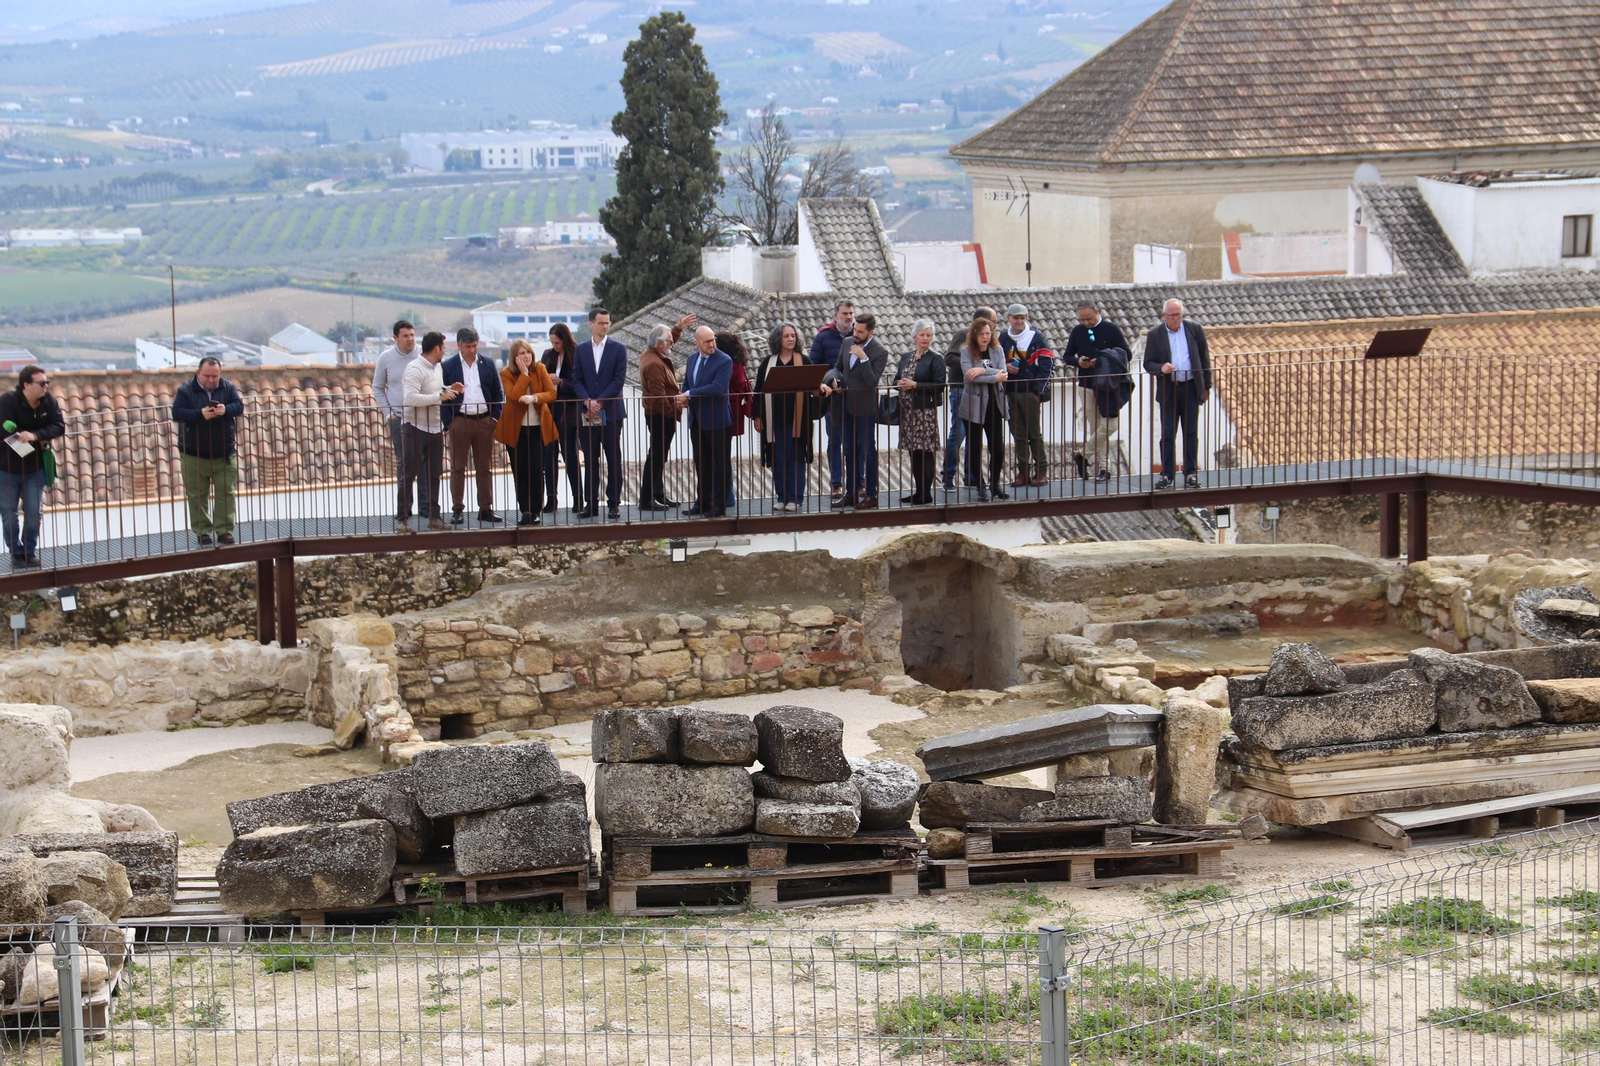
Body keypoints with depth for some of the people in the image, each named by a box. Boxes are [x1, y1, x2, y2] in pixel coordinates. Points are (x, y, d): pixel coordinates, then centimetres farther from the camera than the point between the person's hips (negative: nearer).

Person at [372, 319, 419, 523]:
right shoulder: (386, 357, 3)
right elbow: (377, 388, 12)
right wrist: (387, 412, 3)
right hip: (398, 417, 0)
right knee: (403, 463, -1)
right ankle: (403, 509, 3)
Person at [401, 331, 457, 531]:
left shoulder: (437, 368, 11)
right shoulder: (415, 370, -16)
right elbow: (411, 398, -27)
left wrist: (449, 389, 5)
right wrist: (440, 396, -26)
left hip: (435, 427, 8)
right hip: (416, 427, -8)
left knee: (434, 474, 12)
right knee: (409, 475, -4)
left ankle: (434, 516, 19)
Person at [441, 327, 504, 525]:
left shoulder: (488, 363, 7)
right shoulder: (448, 366, 0)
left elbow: (498, 393, 10)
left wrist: (495, 418, 0)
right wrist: (448, 423, -9)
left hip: (484, 420, 2)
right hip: (459, 421, -2)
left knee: (485, 468, 6)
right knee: (457, 468, 1)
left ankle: (486, 508, 11)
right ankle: (457, 510, 4)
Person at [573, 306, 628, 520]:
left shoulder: (618, 349, 3)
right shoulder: (581, 350, 10)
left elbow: (619, 379, -4)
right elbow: (577, 379, 5)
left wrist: (600, 401, -12)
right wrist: (587, 401, -12)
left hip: (611, 412, -2)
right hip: (587, 414, 2)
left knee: (614, 460, 1)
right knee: (590, 460, 5)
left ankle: (614, 503, 5)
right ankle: (591, 504, 9)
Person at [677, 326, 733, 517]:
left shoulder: (724, 361, -13)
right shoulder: (692, 359, 10)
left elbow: (717, 388, -24)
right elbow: (687, 383, 22)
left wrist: (689, 394, -22)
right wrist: (684, 399, -1)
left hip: (717, 421, -7)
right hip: (697, 420, 7)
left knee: (721, 464, 2)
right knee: (701, 463, 13)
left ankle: (719, 505, 6)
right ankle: (703, 502, 22)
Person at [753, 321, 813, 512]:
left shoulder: (803, 361, 3)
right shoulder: (768, 362, 6)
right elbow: (759, 389, 6)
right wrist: (757, 416, 2)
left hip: (796, 417, -2)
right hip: (774, 417, 2)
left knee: (796, 457, 0)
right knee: (778, 458, 5)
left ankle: (795, 498, 6)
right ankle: (782, 497, 13)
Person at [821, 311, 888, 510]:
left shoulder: (879, 352, -15)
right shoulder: (848, 343, 4)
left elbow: (872, 381, -21)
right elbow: (839, 368, 17)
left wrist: (863, 358, -28)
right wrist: (834, 381, -3)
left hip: (865, 409, -7)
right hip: (847, 406, 7)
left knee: (868, 452, 1)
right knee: (850, 452, 14)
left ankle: (871, 495, 10)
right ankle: (851, 494, 22)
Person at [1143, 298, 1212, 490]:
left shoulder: (1194, 330, 5)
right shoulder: (1155, 335, 2)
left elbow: (1204, 358, 10)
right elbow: (1148, 363, 2)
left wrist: (1206, 386, 8)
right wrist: (1161, 368, -21)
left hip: (1191, 388, 1)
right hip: (1168, 391, -1)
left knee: (1191, 433, 5)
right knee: (1167, 434, 1)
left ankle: (1191, 473, 12)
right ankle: (1167, 474, 7)